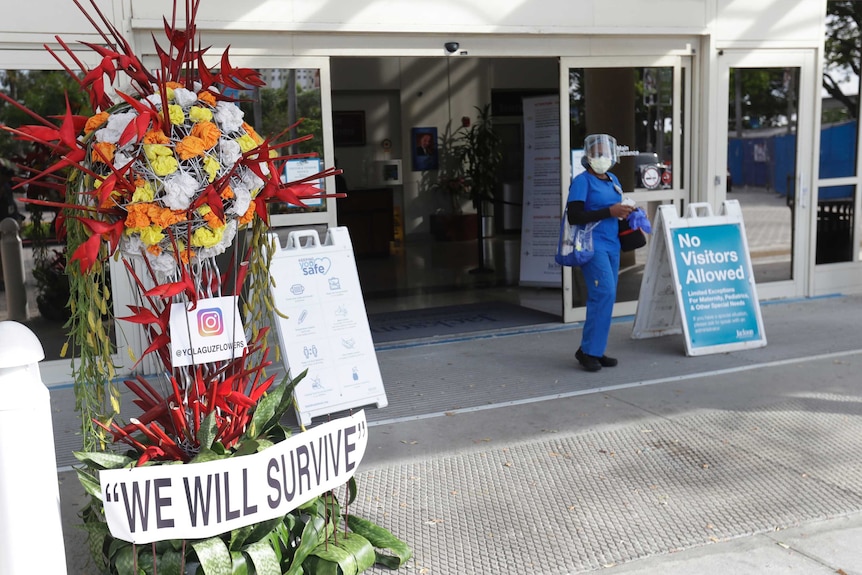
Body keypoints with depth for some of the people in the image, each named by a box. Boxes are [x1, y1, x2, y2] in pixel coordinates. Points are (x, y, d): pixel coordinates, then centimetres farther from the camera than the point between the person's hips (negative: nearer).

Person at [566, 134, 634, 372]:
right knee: (604, 293, -15)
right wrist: (609, 212, -19)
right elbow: (574, 216, -16)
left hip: (612, 245, 8)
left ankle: (595, 351, 16)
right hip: (592, 244, -8)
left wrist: (626, 212, 4)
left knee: (603, 297, 8)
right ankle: (588, 350, -5)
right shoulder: (582, 181, -7)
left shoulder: (613, 180, 16)